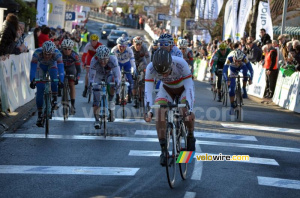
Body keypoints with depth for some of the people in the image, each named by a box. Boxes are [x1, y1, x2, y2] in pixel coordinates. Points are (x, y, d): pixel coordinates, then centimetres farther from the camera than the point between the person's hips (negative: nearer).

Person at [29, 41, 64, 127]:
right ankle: (39, 116, -5)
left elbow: (60, 67, -43)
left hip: (52, 65, 0)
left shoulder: (57, 53, -37)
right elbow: (33, 68, -41)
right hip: (41, 66, 0)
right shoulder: (37, 53, -38)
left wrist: (61, 81, -57)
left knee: (54, 79, -33)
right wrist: (32, 81, -54)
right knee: (40, 89, -11)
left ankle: (54, 101, -16)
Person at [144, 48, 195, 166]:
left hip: (183, 87, -2)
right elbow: (148, 90, -30)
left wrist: (189, 109, -44)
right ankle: (163, 150, -12)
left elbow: (189, 87, -36)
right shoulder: (150, 68, -32)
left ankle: (190, 136, 7)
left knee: (186, 113, -25)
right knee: (159, 113, -21)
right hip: (167, 89, 2)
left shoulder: (180, 64, -39)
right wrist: (148, 111, -43)